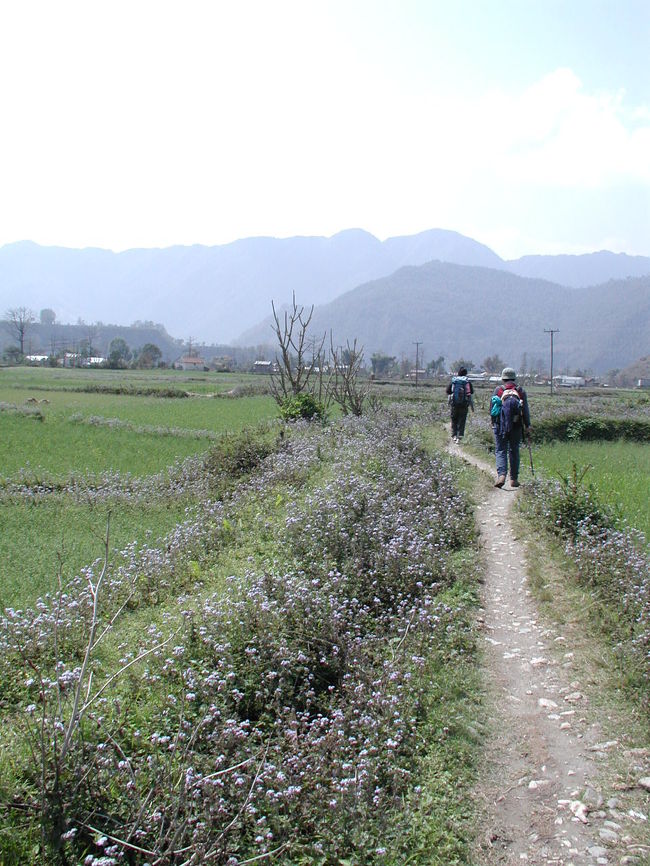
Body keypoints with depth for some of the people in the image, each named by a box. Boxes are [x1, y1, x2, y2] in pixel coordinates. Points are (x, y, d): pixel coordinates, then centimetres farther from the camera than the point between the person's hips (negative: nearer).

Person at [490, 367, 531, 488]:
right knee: (514, 452, 11)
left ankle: (501, 475, -17)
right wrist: (527, 426, 9)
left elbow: (491, 408, 5)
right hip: (516, 426, 1)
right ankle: (514, 479, 14)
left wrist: (493, 424, 17)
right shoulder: (520, 391, 8)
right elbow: (525, 410, 3)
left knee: (500, 451, 2)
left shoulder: (498, 390, 5)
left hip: (500, 425, -1)